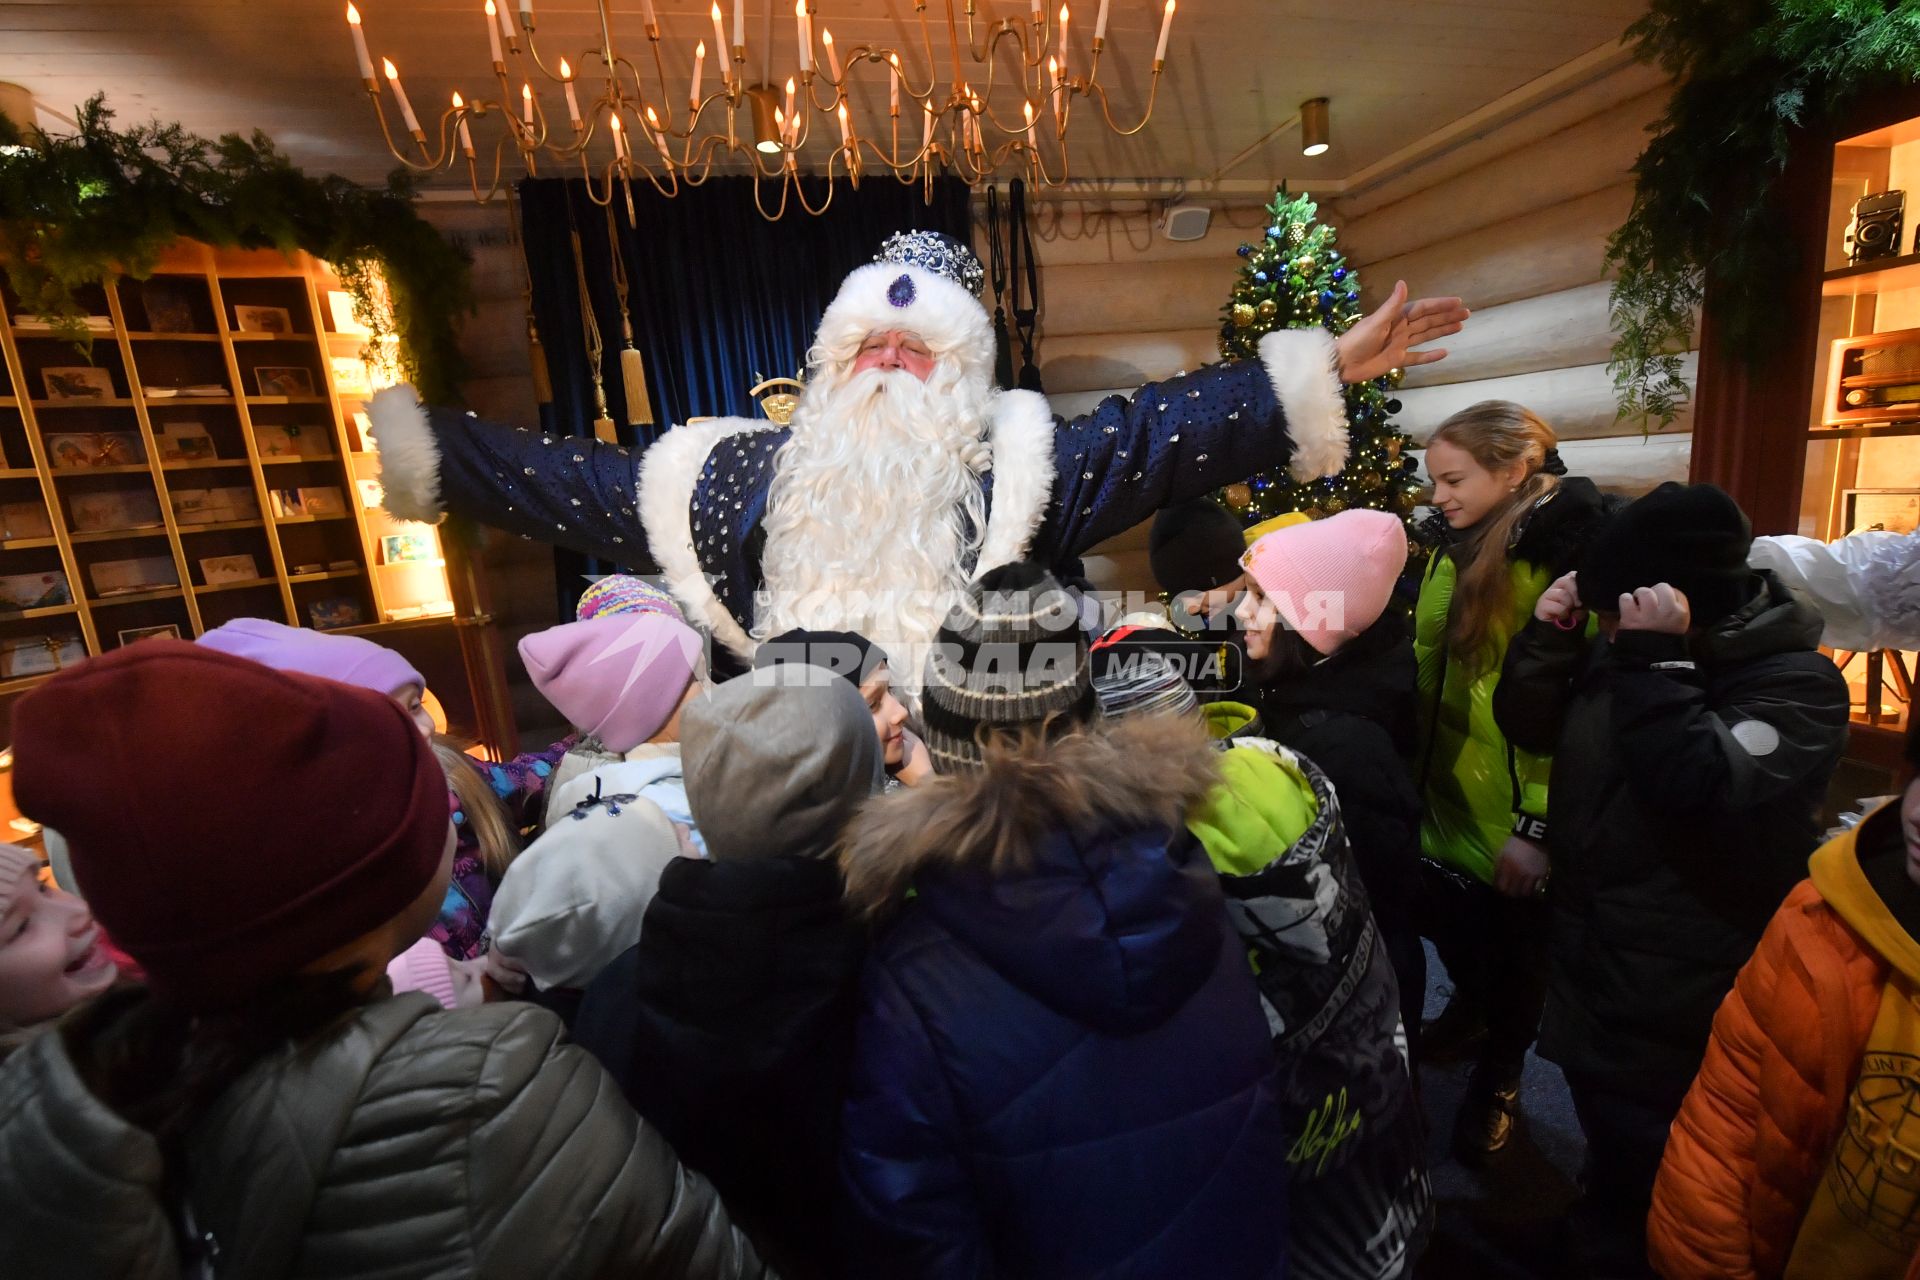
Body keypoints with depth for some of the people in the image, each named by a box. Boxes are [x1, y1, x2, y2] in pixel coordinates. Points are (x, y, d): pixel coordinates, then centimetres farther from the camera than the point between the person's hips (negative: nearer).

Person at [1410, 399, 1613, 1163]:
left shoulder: (1571, 558, -19)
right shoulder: (1453, 549, 2)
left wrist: (1541, 825, -19)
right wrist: (1414, 770, 11)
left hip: (1516, 817, -5)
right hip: (1444, 798, 6)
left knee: (1513, 951, 17)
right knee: (1450, 927, 23)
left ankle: (1499, 1077, 42)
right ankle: (1469, 1012, 53)